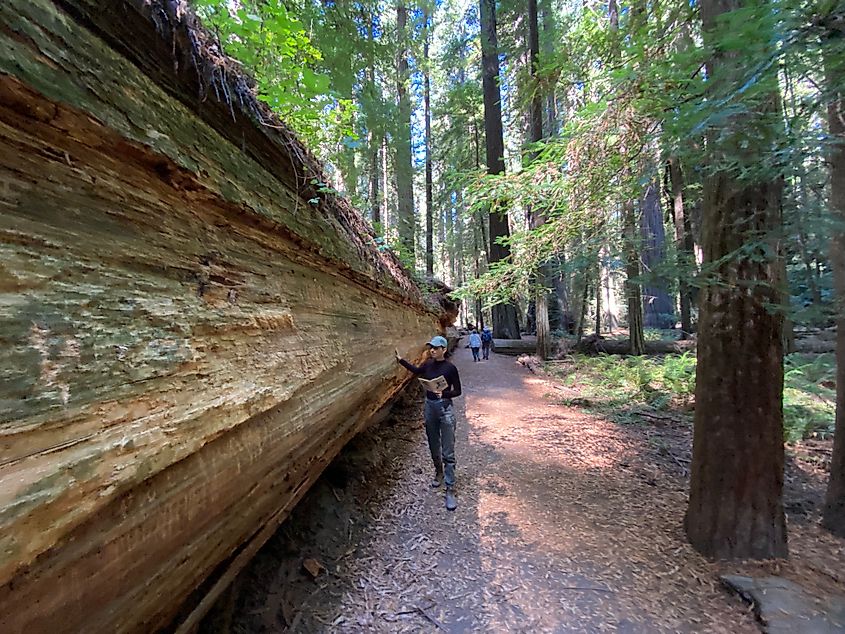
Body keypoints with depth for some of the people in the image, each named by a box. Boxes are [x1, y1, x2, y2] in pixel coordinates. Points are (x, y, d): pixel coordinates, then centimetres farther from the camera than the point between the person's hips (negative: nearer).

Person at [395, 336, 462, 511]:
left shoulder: (450, 367, -15)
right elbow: (416, 371, 21)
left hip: (445, 408, -5)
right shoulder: (428, 363, 0)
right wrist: (401, 360, 15)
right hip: (429, 406, 6)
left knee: (448, 452, 0)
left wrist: (443, 393, -27)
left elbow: (457, 391, -9)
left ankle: (450, 490, 10)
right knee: (434, 447, 20)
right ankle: (439, 473, 44)